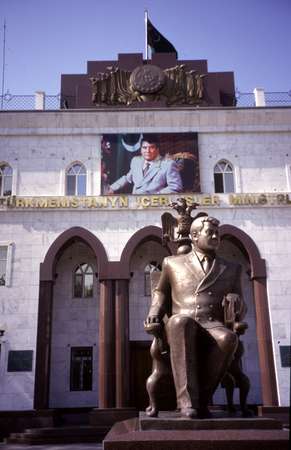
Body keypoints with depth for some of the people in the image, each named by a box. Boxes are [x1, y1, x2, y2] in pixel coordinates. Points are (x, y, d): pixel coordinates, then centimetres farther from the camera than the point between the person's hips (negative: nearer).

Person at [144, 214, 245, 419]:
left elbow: (238, 306, 23)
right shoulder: (173, 263, 21)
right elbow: (161, 292, 31)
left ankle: (201, 398, -20)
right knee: (180, 322, -39)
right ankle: (187, 401, -40)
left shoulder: (231, 269, 24)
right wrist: (154, 315, 11)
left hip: (213, 327, 1)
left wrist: (235, 301, -2)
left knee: (228, 337, -37)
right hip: (181, 327, -1)